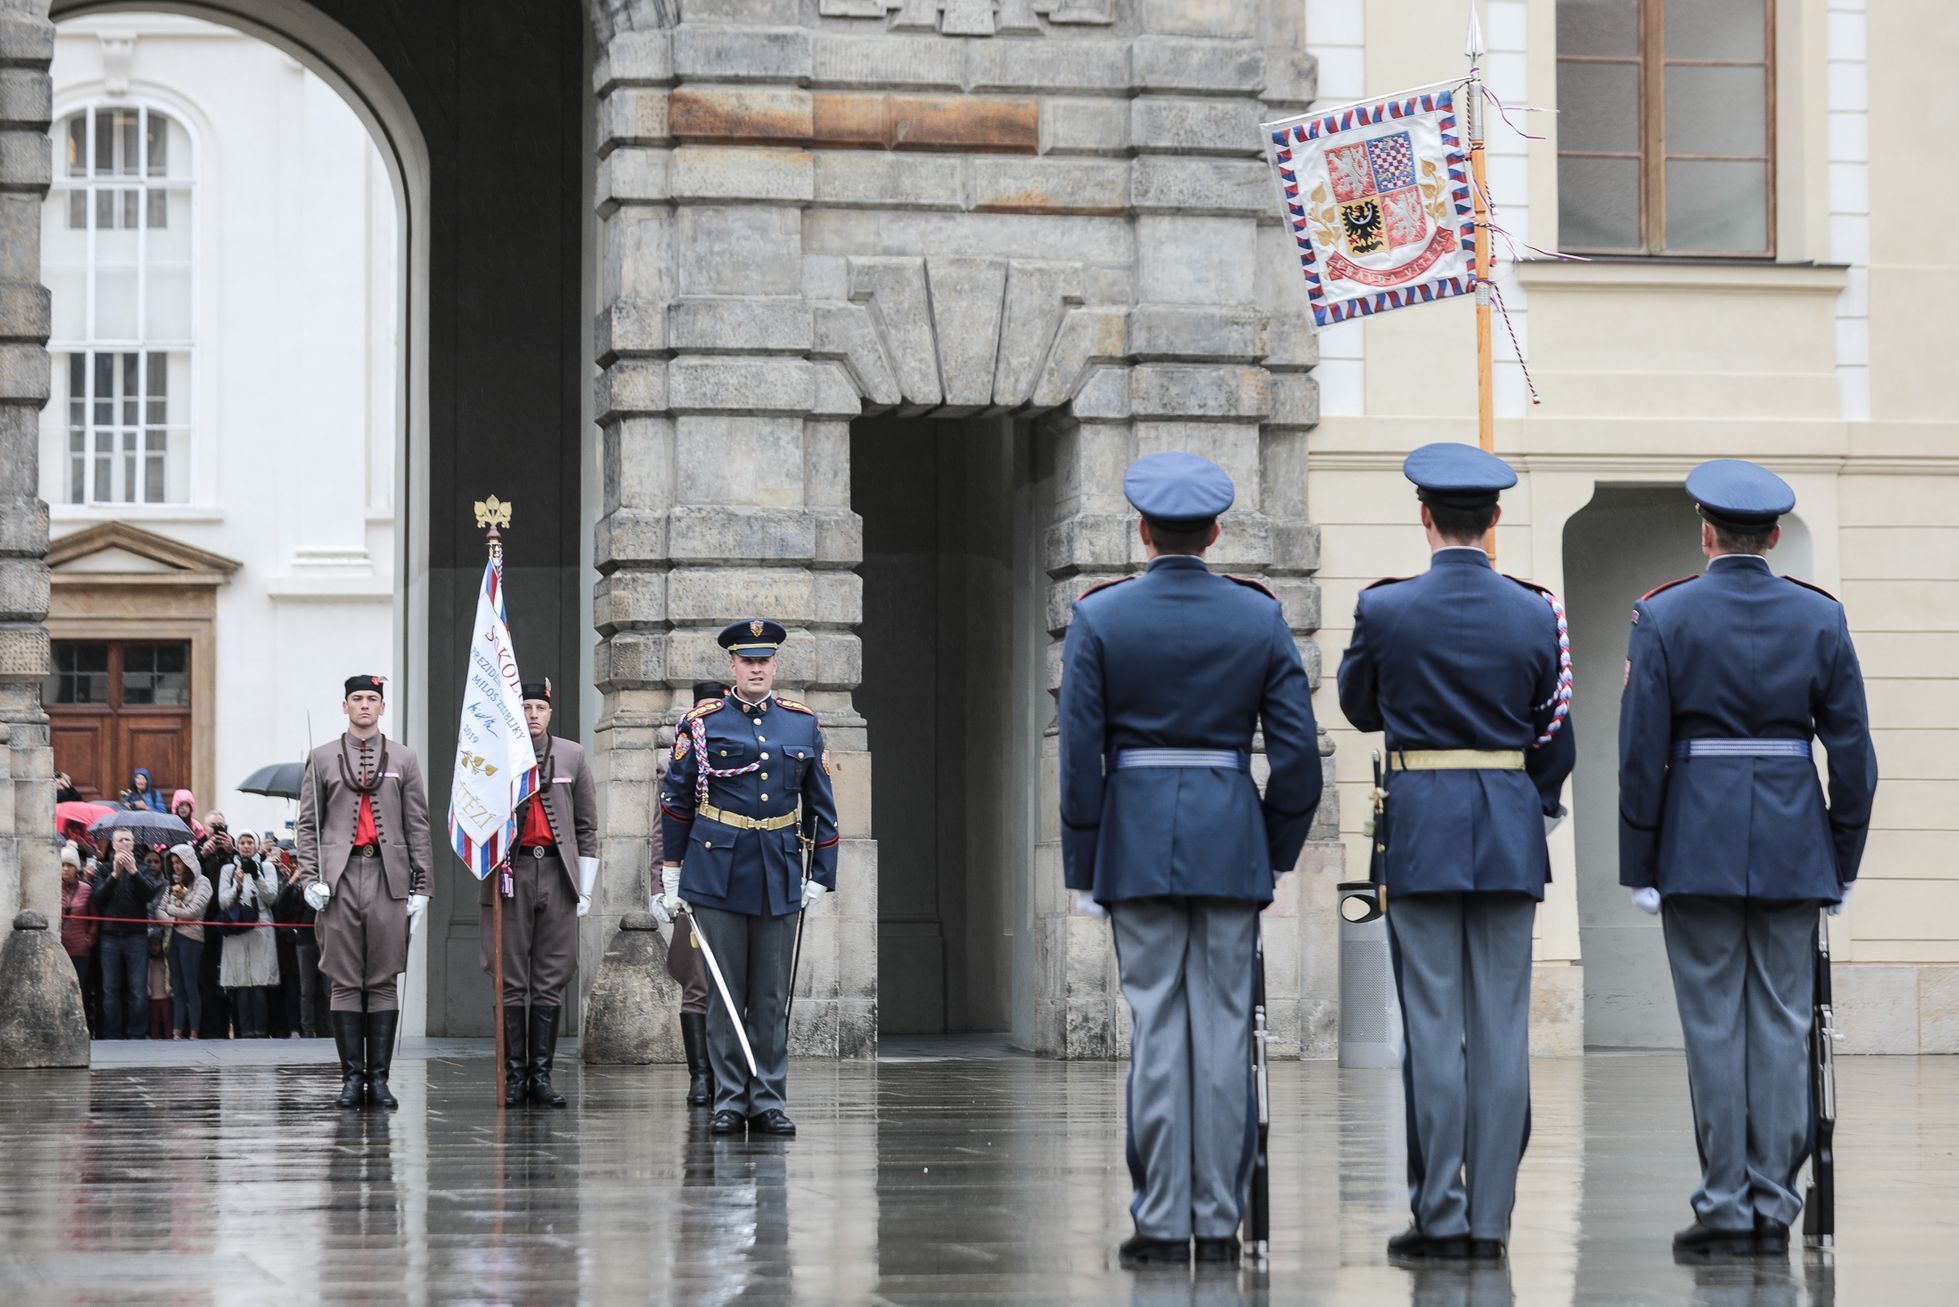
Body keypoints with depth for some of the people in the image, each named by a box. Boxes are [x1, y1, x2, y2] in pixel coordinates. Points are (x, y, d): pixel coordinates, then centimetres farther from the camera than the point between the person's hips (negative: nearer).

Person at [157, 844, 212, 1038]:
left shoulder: (201, 883, -2)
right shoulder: (174, 883, 16)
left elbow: (192, 911, -10)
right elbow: (161, 909, 10)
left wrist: (170, 909, 0)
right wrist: (169, 919, -8)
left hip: (190, 937, -6)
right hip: (174, 936, 6)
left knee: (191, 986, -6)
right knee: (177, 987, 4)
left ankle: (194, 1033, -5)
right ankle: (177, 1032, 3)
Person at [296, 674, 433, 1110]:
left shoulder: (404, 760, 11)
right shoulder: (322, 759, 10)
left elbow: (418, 827, 9)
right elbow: (307, 824, 9)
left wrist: (420, 888, 2)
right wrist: (310, 877, -3)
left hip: (388, 877, 0)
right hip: (339, 877, 0)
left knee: (383, 983, 0)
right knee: (345, 983, -1)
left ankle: (379, 1078, 2)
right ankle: (352, 1077, 2)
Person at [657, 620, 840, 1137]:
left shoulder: (804, 725, 8)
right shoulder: (702, 724, 0)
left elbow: (820, 805, 12)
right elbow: (675, 802, 3)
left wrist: (821, 874, 8)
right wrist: (671, 877, 2)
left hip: (779, 880, 2)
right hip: (718, 874, -2)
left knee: (772, 997, 5)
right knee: (726, 994, 1)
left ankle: (769, 1103, 10)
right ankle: (729, 1103, 7)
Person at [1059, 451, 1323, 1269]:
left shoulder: (1098, 618, -3)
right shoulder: (1260, 618, 1)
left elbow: (1080, 754, -4)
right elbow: (1298, 749, 0)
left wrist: (1080, 868, 3)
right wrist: (1279, 853, 11)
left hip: (1137, 835, -1)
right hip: (1232, 836, 1)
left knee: (1155, 1031, 1)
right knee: (1224, 1031, 4)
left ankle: (1162, 1223, 0)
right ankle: (1219, 1222, 5)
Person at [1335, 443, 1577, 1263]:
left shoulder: (1385, 611, -7)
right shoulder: (1536, 616, -1)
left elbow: (1358, 709, 10)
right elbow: (1557, 743, 6)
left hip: (1420, 826, -2)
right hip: (1510, 828, 2)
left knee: (1433, 1030, 0)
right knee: (1501, 1030, 4)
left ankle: (1440, 1218, 0)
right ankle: (1490, 1220, 4)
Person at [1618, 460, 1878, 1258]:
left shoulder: (1663, 617, -4)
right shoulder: (1820, 617, 2)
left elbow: (1641, 752, -5)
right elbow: (1853, 749, 3)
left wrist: (1638, 866, 1)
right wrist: (1843, 860, 11)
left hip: (1698, 846, -2)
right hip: (1795, 845, 2)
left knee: (1714, 1028, 1)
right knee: (1783, 1027, 5)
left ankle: (1725, 1208, 1)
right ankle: (1774, 1208, 5)